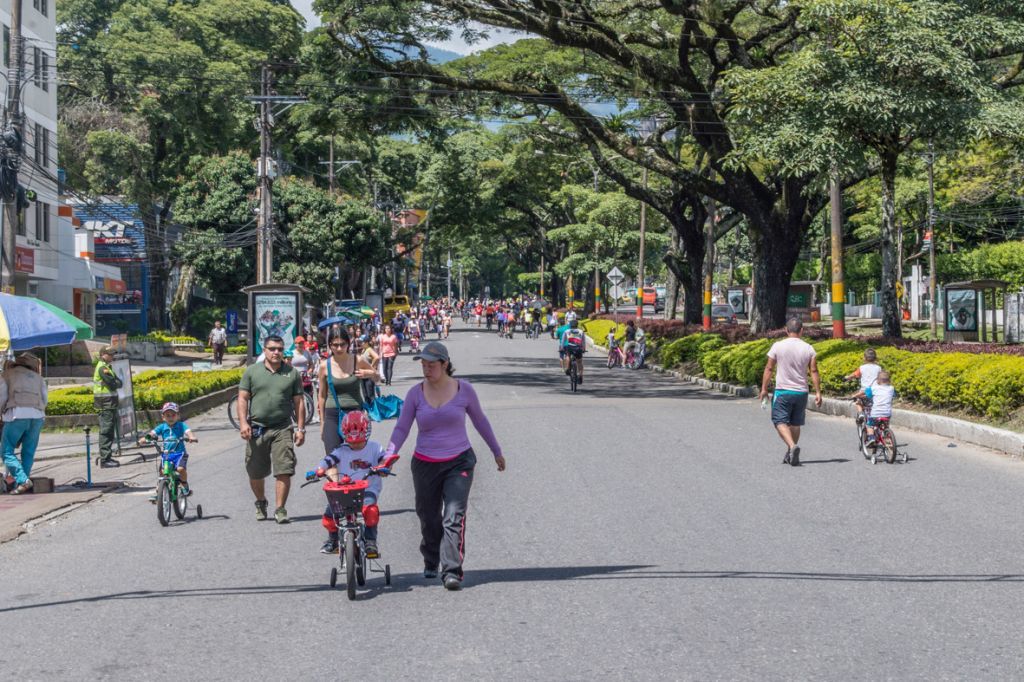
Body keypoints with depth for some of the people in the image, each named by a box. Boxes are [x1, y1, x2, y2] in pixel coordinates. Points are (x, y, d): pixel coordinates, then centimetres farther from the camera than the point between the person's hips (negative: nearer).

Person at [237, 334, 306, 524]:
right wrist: (243, 423, -9)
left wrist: (300, 428, 3)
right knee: (256, 473, 10)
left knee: (284, 471, -11)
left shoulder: (292, 373, 8)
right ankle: (261, 503, 33)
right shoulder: (252, 371, 6)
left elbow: (299, 402, 10)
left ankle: (280, 509, -5)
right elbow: (243, 399, 4)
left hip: (282, 429, 0)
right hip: (256, 429, 1)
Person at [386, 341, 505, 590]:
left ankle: (452, 571, -17)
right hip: (425, 465, 2)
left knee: (454, 518, -15)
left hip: (459, 462, -2)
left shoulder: (463, 389, -3)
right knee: (428, 518, 12)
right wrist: (389, 456, -17)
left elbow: (480, 420, 11)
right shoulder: (416, 393, -1)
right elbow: (402, 428, -2)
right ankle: (430, 563, 36)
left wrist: (497, 452, 19)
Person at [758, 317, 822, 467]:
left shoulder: (778, 346, -6)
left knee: (780, 421, 0)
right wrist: (818, 393, 2)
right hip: (801, 392, 3)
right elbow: (814, 371, -2)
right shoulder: (808, 348, -1)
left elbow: (769, 368, -2)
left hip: (783, 391, -3)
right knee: (795, 423, 14)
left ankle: (792, 446, -23)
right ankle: (790, 455, 20)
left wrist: (764, 389, 6)